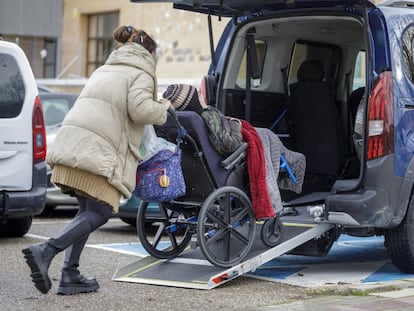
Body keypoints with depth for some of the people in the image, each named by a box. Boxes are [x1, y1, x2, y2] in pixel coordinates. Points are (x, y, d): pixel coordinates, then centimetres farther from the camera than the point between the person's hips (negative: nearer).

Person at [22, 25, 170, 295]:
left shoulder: (104, 70, 31)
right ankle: (45, 251, -21)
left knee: (89, 211, 14)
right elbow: (140, 109, -12)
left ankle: (70, 275, 7)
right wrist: (162, 110, 7)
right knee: (99, 212, -5)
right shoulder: (141, 74, 5)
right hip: (97, 150, -8)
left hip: (71, 145, 8)